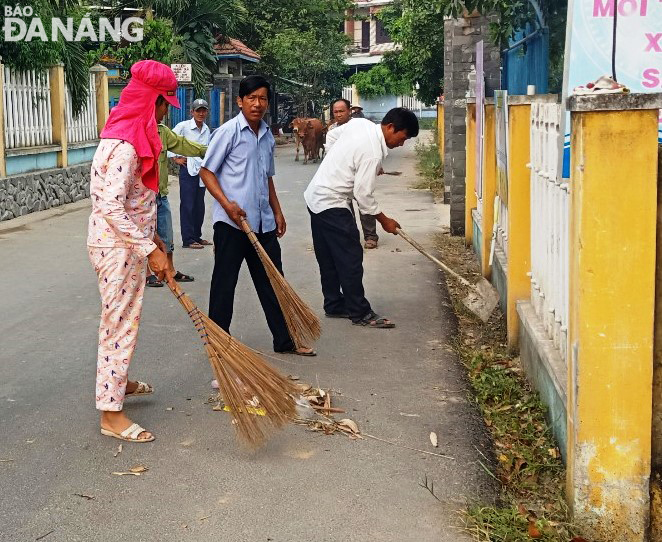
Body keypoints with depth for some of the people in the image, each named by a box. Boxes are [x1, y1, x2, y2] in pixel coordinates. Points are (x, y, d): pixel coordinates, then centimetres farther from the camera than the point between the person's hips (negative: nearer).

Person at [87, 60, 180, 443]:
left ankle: (119, 380, 42)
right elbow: (111, 209, -28)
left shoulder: (134, 135, 11)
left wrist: (152, 236, 19)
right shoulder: (125, 145, -23)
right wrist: (150, 250, -25)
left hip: (130, 242, 10)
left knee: (125, 318, 23)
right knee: (121, 322, -4)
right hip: (118, 247, -10)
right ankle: (111, 413, 5)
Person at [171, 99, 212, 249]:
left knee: (199, 206, 12)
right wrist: (175, 158, -8)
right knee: (187, 206, -3)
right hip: (188, 170, -6)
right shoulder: (184, 126, -9)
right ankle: (188, 240, 0)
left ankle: (197, 236, 22)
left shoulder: (206, 129, 10)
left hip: (202, 170, 6)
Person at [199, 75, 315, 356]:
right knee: (224, 282, 2)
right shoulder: (229, 131, -7)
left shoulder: (267, 135, 14)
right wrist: (227, 204, -18)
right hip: (231, 222, -7)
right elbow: (206, 171, -7)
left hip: (263, 222, 7)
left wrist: (277, 211, 19)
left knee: (272, 281, 11)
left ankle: (284, 340, 19)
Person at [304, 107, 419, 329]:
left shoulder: (359, 123, 0)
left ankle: (334, 305, 25)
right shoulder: (372, 153, -23)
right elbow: (363, 195, -19)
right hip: (332, 206, -10)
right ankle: (360, 313, 4)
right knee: (351, 258, -3)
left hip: (315, 196, 10)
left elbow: (331, 136, 17)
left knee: (328, 258, 16)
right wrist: (384, 221, -5)